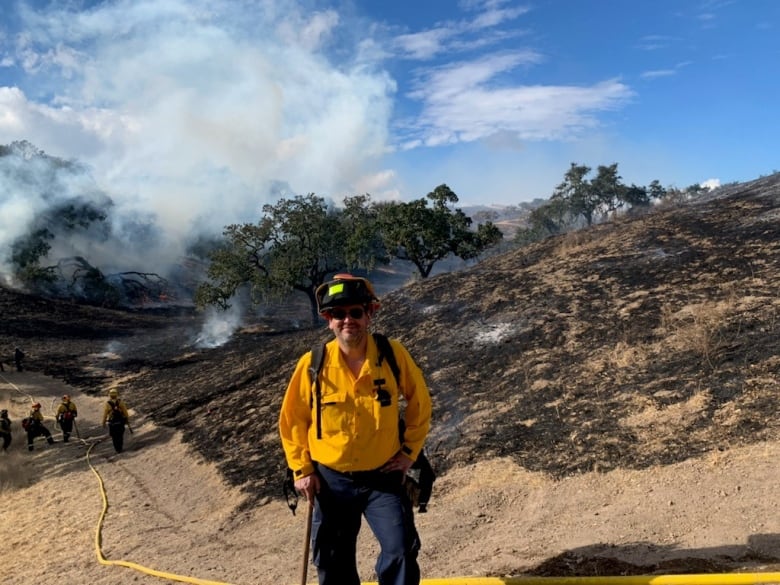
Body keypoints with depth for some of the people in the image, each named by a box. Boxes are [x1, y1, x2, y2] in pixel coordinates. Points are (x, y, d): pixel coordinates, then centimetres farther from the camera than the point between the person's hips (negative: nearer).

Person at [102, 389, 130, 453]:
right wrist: (127, 420, 3)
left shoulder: (107, 404, -11)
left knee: (114, 436, 12)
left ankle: (117, 449, 13)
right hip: (121, 421, 1)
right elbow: (125, 412, -7)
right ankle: (120, 447, 23)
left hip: (112, 423, -1)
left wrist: (103, 423, 5)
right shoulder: (121, 402, -7)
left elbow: (105, 414, -7)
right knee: (120, 435, 19)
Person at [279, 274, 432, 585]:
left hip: (382, 477, -1)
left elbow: (419, 402, 3)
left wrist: (409, 450, 0)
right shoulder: (313, 364, -12)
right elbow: (292, 419, 1)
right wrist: (301, 469, -2)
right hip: (331, 480, 1)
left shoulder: (394, 355, -12)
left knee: (401, 550, -14)